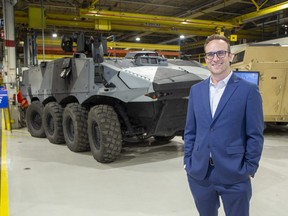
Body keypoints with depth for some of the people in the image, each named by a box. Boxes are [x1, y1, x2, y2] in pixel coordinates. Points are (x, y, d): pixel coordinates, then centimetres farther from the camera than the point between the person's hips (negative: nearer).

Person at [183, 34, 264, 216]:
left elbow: (255, 135, -6)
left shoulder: (248, 90, -6)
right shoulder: (196, 90, 7)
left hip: (234, 175, -4)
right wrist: (188, 162, 5)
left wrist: (249, 170, -7)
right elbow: (190, 131, 9)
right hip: (199, 173, 4)